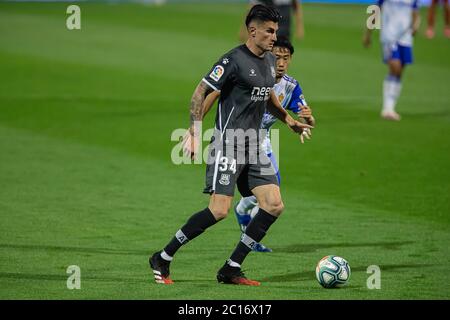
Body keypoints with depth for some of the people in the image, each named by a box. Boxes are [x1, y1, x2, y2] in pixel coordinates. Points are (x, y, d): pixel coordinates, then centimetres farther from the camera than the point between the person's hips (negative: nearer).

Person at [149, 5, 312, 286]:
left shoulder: (270, 61, 13)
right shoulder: (234, 60, -13)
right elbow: (200, 94, -12)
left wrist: (289, 120, 28)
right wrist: (194, 135, -18)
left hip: (253, 146, 9)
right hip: (228, 144, -9)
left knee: (274, 205, -3)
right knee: (219, 210, -16)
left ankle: (231, 270, 3)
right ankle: (162, 259, -3)